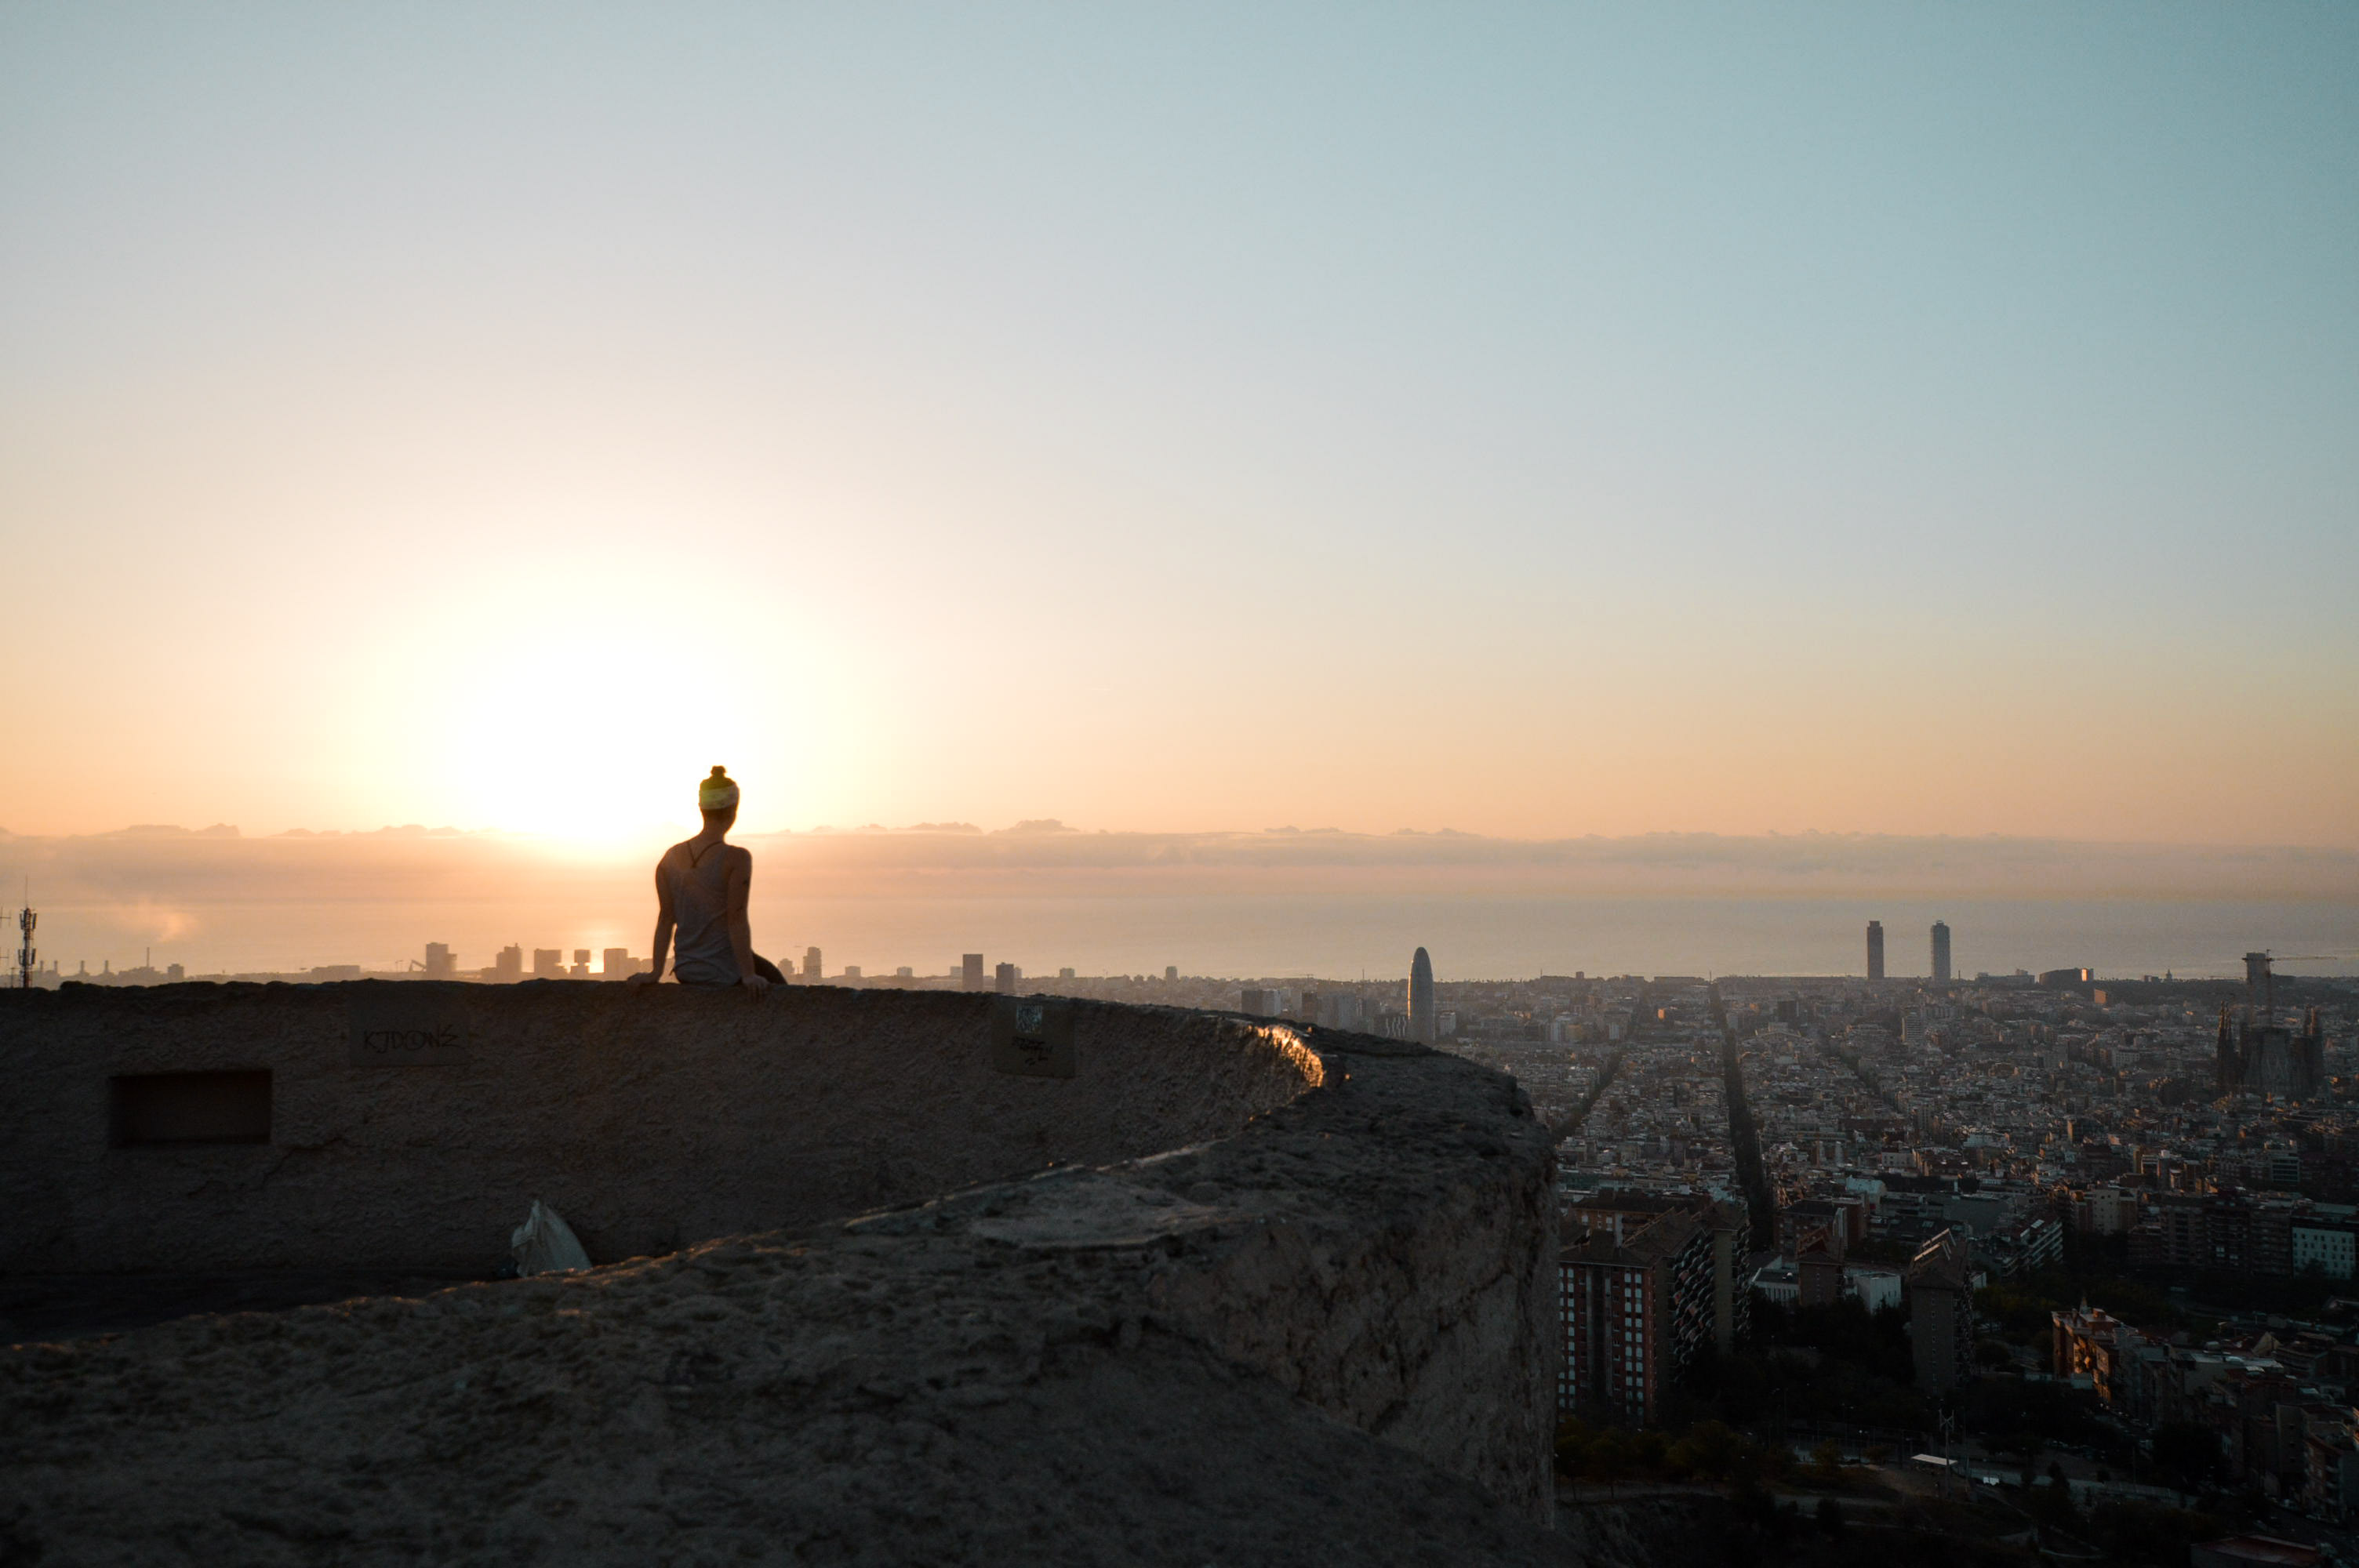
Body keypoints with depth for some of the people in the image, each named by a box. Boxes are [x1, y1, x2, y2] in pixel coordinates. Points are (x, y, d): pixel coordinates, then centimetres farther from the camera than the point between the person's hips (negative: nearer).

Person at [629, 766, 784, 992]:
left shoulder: (671, 858, 0)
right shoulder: (736, 859, -17)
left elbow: (665, 918, 1)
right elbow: (737, 920, -20)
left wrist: (656, 972, 4)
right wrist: (748, 975, -17)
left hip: (686, 971, 6)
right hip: (725, 972, -6)